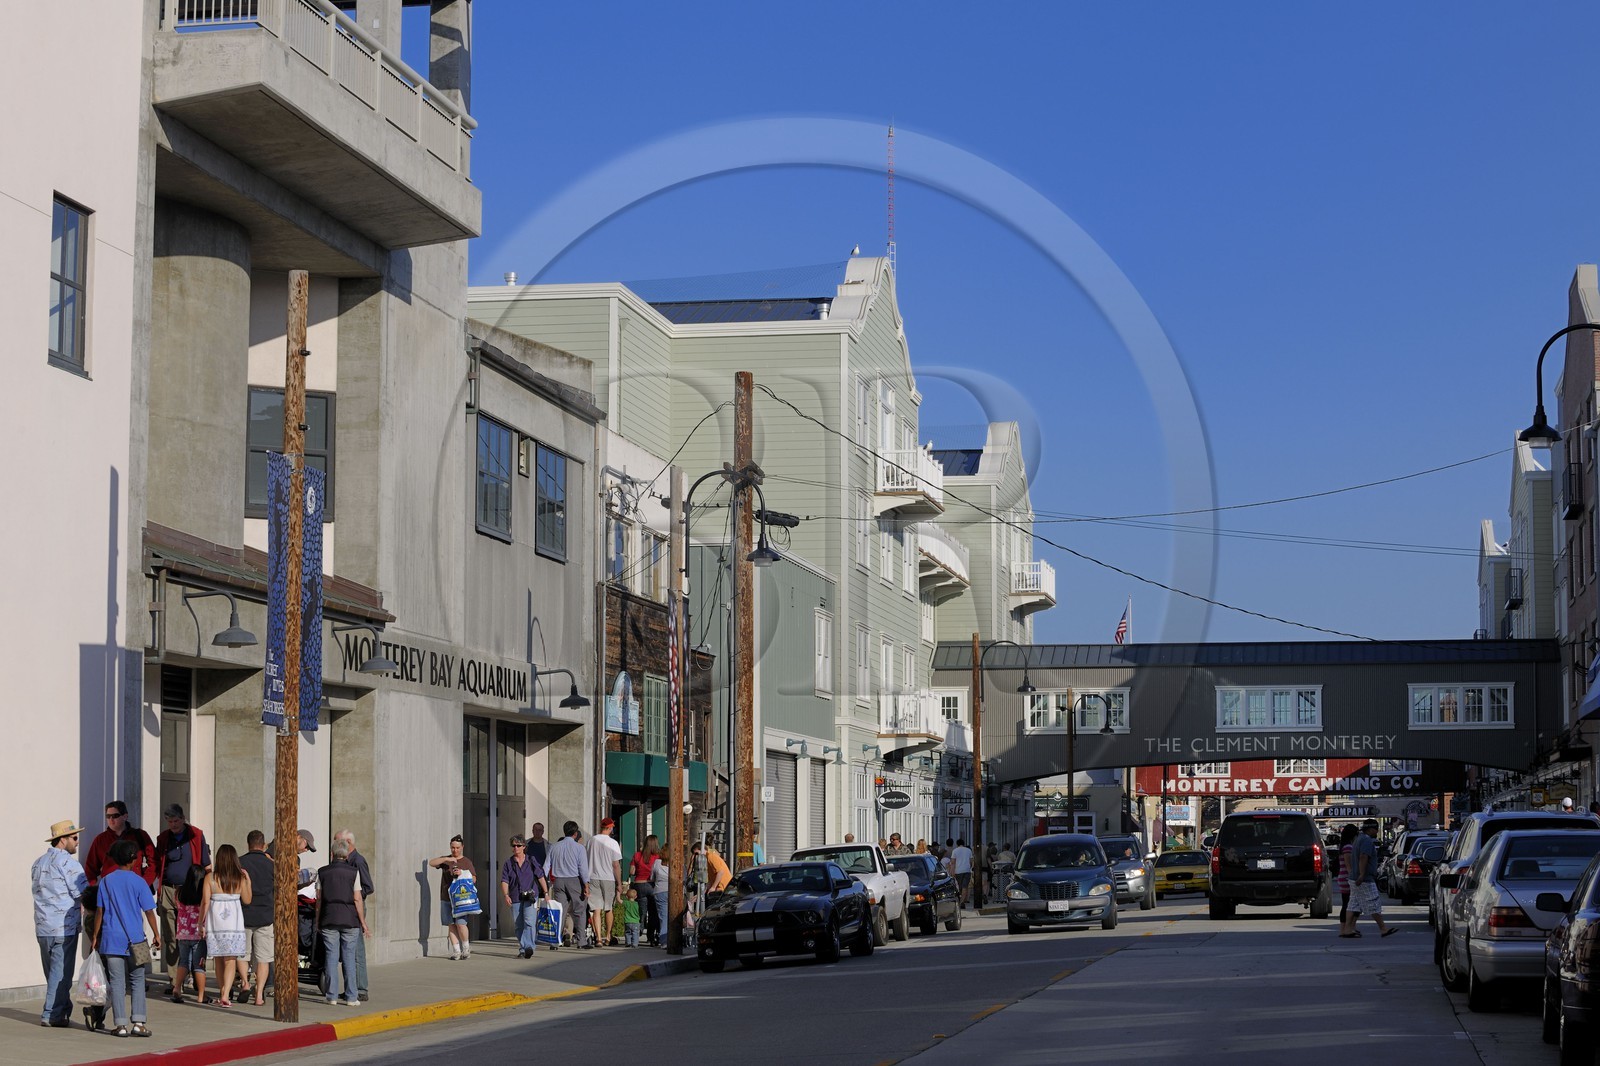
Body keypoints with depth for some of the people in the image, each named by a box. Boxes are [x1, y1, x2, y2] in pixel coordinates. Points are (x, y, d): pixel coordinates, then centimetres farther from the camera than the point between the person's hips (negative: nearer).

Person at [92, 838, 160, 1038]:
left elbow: (100, 911, 3)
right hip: (134, 940, -1)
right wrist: (156, 935, 7)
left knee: (116, 982, 3)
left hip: (111, 939, 1)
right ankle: (138, 1022, 0)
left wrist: (95, 936, 10)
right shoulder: (138, 882, -3)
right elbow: (149, 911, -2)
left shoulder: (106, 881, 3)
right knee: (137, 981, 8)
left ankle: (121, 1024, 0)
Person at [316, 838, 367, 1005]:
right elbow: (357, 899, -5)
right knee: (349, 957, 3)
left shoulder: (322, 872, 3)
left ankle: (331, 996, 3)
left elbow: (319, 899, 4)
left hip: (328, 920, 1)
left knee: (331, 956, 4)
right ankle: (350, 997, 1)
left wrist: (317, 922, 12)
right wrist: (363, 922, 2)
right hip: (350, 920, -1)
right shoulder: (353, 872, -3)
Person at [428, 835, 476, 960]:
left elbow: (474, 879, 3)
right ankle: (456, 951, 4)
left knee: (460, 923, -12)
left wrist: (462, 874, -14)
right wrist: (446, 859, -15)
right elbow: (431, 863, -3)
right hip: (446, 897, 3)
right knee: (451, 925, 0)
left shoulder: (467, 862, 9)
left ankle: (466, 948, 6)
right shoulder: (445, 860, 14)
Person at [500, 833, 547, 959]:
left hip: (530, 895, -2)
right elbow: (504, 881, 2)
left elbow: (540, 877, 10)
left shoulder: (531, 862, 5)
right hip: (515, 898, 2)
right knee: (518, 925, 4)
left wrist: (546, 893, 8)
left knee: (529, 922, -18)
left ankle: (529, 947, -23)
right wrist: (506, 895, -13)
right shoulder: (508, 863, 7)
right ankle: (523, 949, 13)